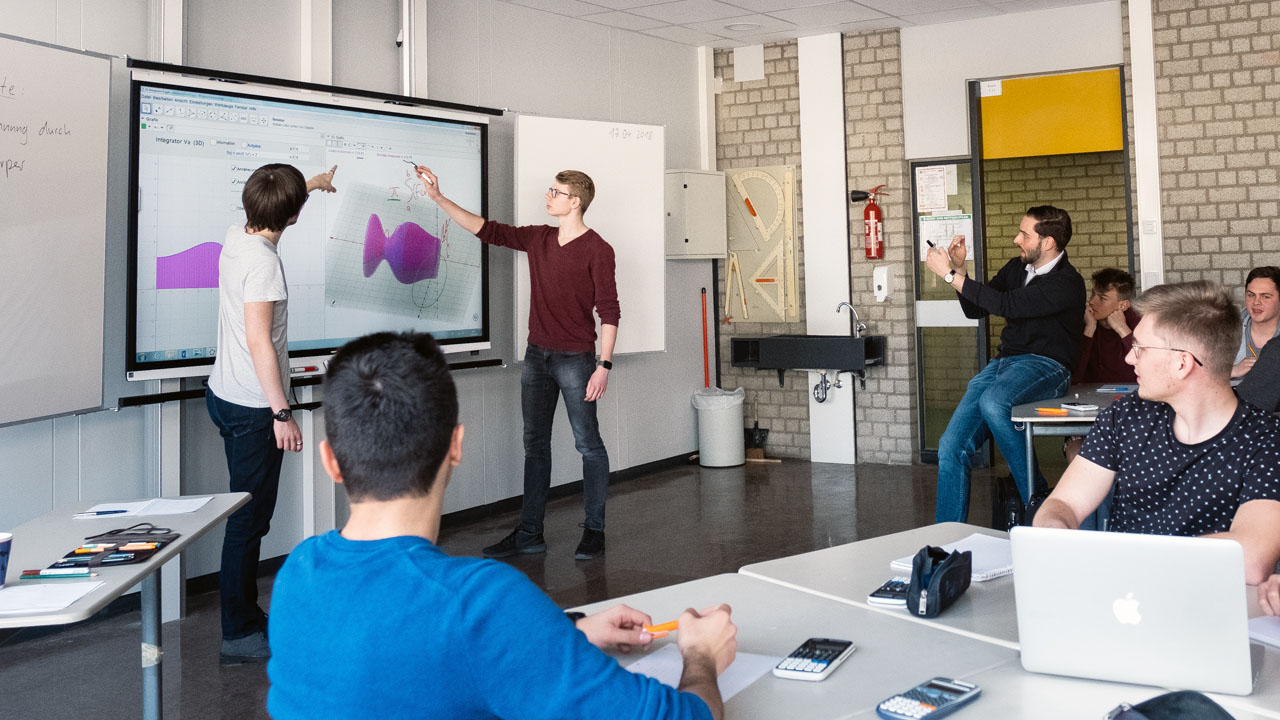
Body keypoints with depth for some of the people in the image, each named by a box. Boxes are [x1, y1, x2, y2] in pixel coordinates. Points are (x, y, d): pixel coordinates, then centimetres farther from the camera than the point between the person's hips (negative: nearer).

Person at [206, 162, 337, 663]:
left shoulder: (236, 236, 5)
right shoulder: (263, 263, -22)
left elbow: (268, 208, 28)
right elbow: (259, 341, -25)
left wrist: (312, 184, 44)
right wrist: (282, 413, -23)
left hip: (224, 395, 10)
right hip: (253, 408, -10)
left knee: (249, 512, 18)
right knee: (250, 518, -2)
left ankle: (245, 614, 29)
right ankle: (239, 635, 7)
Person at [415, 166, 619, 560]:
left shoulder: (597, 250, -10)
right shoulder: (538, 238, 8)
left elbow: (609, 310, -12)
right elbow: (486, 230, 11)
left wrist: (604, 365, -17)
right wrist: (438, 198, 6)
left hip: (575, 359, -7)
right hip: (537, 355, 7)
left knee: (588, 445, 1)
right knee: (535, 445, 10)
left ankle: (594, 531, 11)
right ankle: (529, 533, 17)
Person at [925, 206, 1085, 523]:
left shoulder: (1067, 284, -10)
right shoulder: (1016, 268, 15)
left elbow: (1007, 305, -20)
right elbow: (975, 310, 22)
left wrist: (950, 274, -15)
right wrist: (959, 269, 6)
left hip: (1045, 365, -7)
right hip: (1003, 363, 7)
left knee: (993, 402, -39)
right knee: (951, 446, -11)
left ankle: (1035, 496, -20)